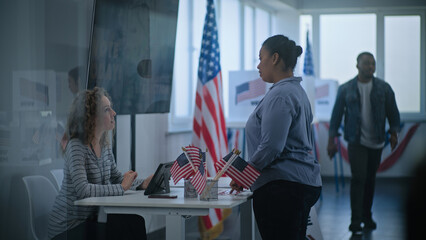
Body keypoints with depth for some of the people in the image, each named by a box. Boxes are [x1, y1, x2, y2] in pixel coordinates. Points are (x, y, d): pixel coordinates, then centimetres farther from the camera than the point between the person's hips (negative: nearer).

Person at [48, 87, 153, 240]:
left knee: (135, 220, -14)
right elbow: (82, 190, -31)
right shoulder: (76, 147, -19)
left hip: (90, 219, 8)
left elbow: (116, 177, 17)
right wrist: (121, 188, -23)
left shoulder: (105, 146, 8)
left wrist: (142, 184, -2)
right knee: (127, 226, -22)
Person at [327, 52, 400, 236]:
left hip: (376, 142, 3)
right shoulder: (346, 89, 0)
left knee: (370, 180, 11)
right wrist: (331, 139, 1)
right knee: (358, 178, -14)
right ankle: (356, 222, -13)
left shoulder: (384, 88, 4)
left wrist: (394, 133, 0)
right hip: (356, 141, -3)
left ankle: (367, 217, 26)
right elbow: (336, 115, 4)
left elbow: (393, 112, 9)